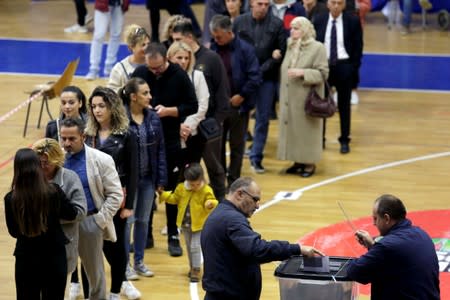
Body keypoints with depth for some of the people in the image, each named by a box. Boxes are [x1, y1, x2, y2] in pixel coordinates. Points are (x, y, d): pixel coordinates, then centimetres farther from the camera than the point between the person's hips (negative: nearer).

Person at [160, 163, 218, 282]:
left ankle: (196, 270, 0)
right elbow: (174, 199, 9)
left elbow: (211, 203, -18)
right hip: (185, 223, 5)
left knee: (195, 247, -7)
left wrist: (211, 204, -40)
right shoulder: (181, 188, -3)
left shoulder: (206, 191, -16)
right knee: (189, 246, 17)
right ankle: (192, 267, 32)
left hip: (199, 224, -5)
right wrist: (163, 195, -1)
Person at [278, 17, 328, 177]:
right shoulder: (290, 47, 11)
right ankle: (298, 161, 18)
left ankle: (310, 163, 10)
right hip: (290, 100, 6)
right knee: (291, 129, 8)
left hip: (306, 100, -6)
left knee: (307, 130, 0)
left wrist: (302, 73, -22)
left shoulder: (318, 48, -8)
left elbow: (323, 73, -12)